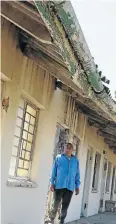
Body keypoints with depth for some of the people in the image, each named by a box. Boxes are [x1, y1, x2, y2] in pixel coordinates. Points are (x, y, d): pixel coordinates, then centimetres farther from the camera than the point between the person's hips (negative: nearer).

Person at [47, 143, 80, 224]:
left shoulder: (75, 160, 12)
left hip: (70, 186, 2)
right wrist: (52, 183, 0)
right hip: (59, 185, -2)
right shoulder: (59, 157, 7)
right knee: (55, 205, 2)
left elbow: (77, 174, 14)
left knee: (65, 206, 4)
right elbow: (54, 171, 6)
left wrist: (77, 186, 10)